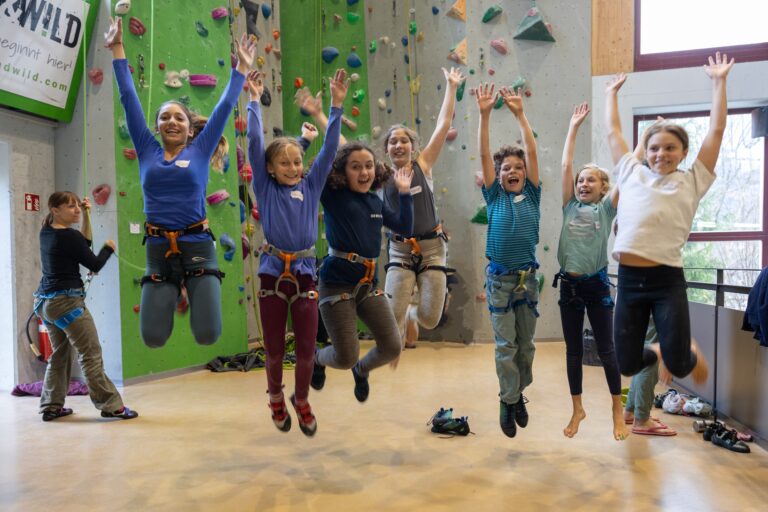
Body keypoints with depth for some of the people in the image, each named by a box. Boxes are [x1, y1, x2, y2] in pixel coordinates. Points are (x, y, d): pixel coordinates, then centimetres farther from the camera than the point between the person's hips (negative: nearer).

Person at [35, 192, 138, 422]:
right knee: (91, 355, -4)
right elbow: (95, 264, -9)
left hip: (46, 301, 9)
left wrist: (85, 216, 9)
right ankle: (111, 405, 0)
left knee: (59, 354, 19)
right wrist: (109, 247, 9)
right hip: (67, 302, -9)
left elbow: (83, 244, 16)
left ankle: (51, 406, 23)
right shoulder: (68, 236, -16)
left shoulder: (46, 232, 8)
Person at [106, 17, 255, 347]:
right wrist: (117, 50, 13)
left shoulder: (200, 150, 6)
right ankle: (172, 296, 29)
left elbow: (225, 107, 8)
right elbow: (129, 99, 11)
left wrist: (242, 67, 10)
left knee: (208, 335, -10)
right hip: (158, 250, 2)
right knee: (153, 338, -5)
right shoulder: (147, 152, 9)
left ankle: (195, 292, 26)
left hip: (197, 246, -1)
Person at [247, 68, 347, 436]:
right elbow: (254, 143, -3)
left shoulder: (312, 185, 6)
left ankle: (302, 401, 33)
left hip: (305, 274, 1)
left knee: (307, 349, 7)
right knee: (274, 350, 12)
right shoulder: (265, 188, 2)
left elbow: (330, 147, 2)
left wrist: (337, 105, -3)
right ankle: (276, 399, 39)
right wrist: (254, 101, -4)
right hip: (272, 274, -1)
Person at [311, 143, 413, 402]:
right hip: (337, 282, -6)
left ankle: (361, 370, 37)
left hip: (369, 282, 6)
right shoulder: (332, 194, -5)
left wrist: (404, 192, 13)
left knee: (392, 348, 2)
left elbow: (404, 226, 15)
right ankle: (317, 359, 32)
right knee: (345, 358, -7)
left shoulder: (375, 201, 12)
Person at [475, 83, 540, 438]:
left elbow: (532, 151, -5)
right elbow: (484, 155, -7)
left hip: (527, 277, 2)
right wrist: (485, 115, -14)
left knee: (526, 344, 12)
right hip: (499, 279, -1)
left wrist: (520, 113, -10)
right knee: (505, 345, 2)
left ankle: (518, 394, 30)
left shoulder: (532, 195, 3)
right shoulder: (494, 196, 1)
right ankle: (509, 401, 15)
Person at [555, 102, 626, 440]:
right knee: (573, 351, 10)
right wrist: (574, 126, 5)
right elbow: (565, 164, 3)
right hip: (568, 285, 3)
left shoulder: (606, 209, 0)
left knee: (606, 349, 6)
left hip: (596, 285, -2)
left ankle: (617, 410, 22)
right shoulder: (570, 207, 6)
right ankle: (577, 409, 24)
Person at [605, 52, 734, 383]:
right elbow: (613, 132, 21)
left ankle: (691, 353, 37)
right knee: (627, 366, 5)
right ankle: (657, 352, 41)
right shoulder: (631, 173, 11)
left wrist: (719, 82, 10)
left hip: (667, 282, -2)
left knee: (678, 365, -1)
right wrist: (611, 93, 29)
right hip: (629, 279, 2)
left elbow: (716, 130, 6)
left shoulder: (692, 182, 6)